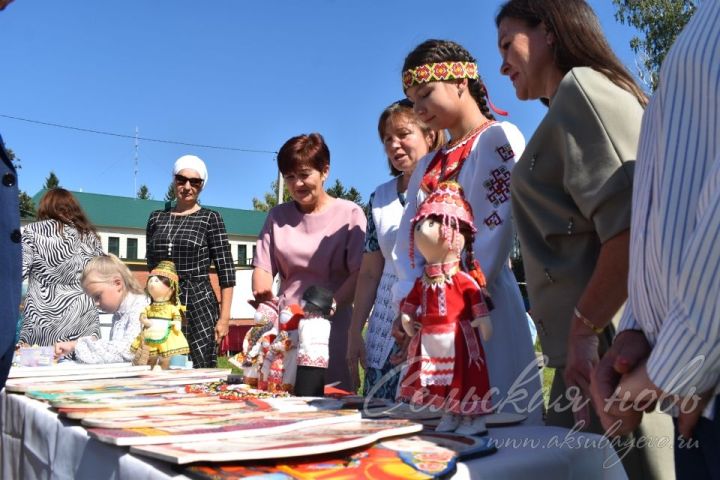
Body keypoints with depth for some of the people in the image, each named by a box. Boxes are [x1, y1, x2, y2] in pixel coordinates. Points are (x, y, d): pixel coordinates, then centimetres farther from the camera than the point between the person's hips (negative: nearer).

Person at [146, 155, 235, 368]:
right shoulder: (156, 218, 11)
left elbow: (225, 270, -3)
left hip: (199, 305, -3)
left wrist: (224, 317, -8)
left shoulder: (210, 218, 0)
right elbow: (151, 267, 16)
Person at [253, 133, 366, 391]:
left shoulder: (349, 214, 1)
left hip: (332, 325, -3)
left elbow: (359, 273, -7)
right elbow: (263, 268, 9)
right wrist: (262, 295, -13)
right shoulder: (277, 216, 14)